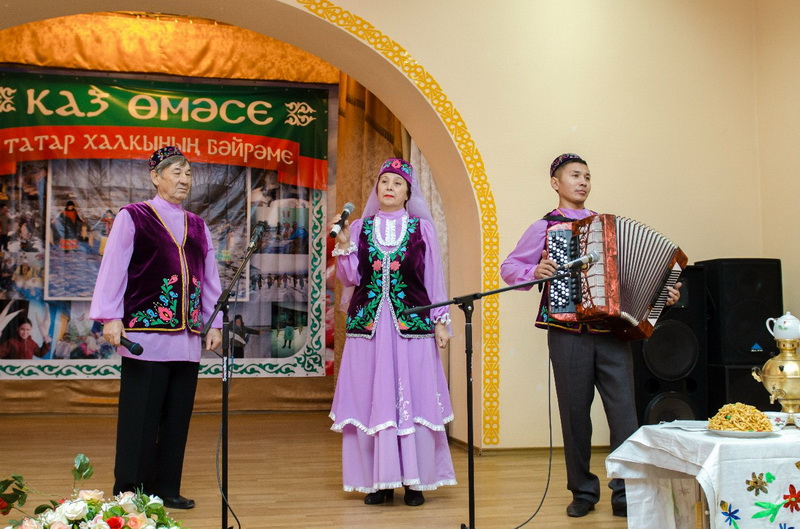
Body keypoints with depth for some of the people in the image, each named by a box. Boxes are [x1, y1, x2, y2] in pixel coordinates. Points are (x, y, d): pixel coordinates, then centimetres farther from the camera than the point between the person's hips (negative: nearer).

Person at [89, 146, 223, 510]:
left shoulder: (197, 226, 16)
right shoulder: (133, 217, 2)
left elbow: (209, 278, 15)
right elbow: (113, 268, -4)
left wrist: (215, 323, 11)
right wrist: (111, 316, -12)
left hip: (187, 337, 5)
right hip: (145, 333, -5)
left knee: (177, 415, 7)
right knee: (141, 415, -1)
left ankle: (166, 488, 18)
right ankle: (130, 492, 10)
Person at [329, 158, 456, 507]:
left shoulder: (422, 228, 7)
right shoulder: (360, 227, 10)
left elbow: (434, 277, 6)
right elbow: (351, 278, 4)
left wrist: (440, 321, 1)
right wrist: (343, 244, -9)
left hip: (412, 325, -1)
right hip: (368, 325, 2)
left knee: (412, 399, -1)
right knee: (371, 401, 2)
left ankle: (414, 480, 10)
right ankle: (378, 480, 13)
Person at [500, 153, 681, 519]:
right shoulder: (544, 228, 8)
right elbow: (508, 268, 7)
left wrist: (663, 292, 5)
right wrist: (534, 272, -12)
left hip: (611, 331, 2)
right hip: (568, 333, -2)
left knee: (624, 411, -4)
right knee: (575, 414, 5)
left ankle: (626, 494, 6)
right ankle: (583, 492, 19)